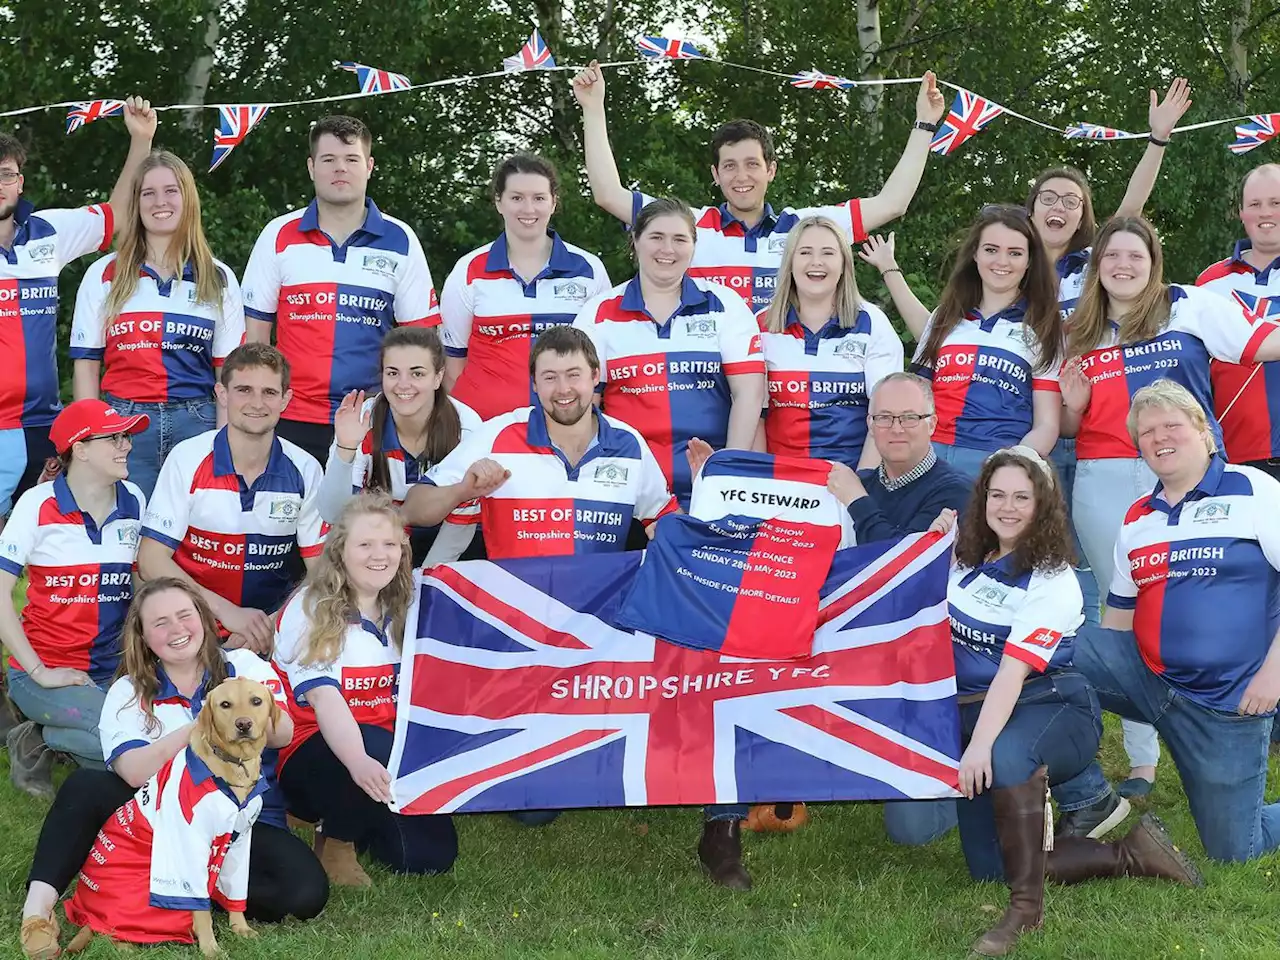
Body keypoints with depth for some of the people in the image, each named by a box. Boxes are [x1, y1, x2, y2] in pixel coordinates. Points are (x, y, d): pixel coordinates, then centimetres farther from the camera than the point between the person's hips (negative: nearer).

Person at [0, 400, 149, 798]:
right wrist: (40, 672, -15)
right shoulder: (39, 505, -8)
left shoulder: (134, 502, 5)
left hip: (114, 669, 5)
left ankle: (54, 739, 3)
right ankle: (37, 745, -1)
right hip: (51, 671, -5)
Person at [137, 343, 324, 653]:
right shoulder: (188, 459, -4)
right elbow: (151, 561, -5)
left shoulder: (304, 470, 1)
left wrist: (276, 627, -13)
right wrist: (227, 611, -15)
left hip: (271, 628, 2)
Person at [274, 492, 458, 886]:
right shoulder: (311, 610, -13)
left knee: (432, 854, -9)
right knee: (378, 746, -37)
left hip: (382, 747, 6)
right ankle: (335, 843, -10)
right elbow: (323, 697, -27)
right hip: (313, 754, -6)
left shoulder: (400, 612, 6)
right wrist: (359, 761, -43)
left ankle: (356, 824, 20)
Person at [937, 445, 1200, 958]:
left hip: (1048, 707, -6)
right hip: (974, 709, 6)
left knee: (1006, 755, -43)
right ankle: (1131, 856, 7)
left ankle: (1028, 907, -33)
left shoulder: (1052, 582, -12)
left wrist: (980, 745, -35)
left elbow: (1013, 670, -24)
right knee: (989, 869, -7)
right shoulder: (965, 556, 6)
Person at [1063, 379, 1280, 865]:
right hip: (1147, 675, 5)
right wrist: (1094, 669, 4)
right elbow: (1118, 615, 17)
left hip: (1229, 699, -5)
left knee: (1232, 849, -4)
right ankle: (1091, 802, -6)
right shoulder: (1137, 519, 12)